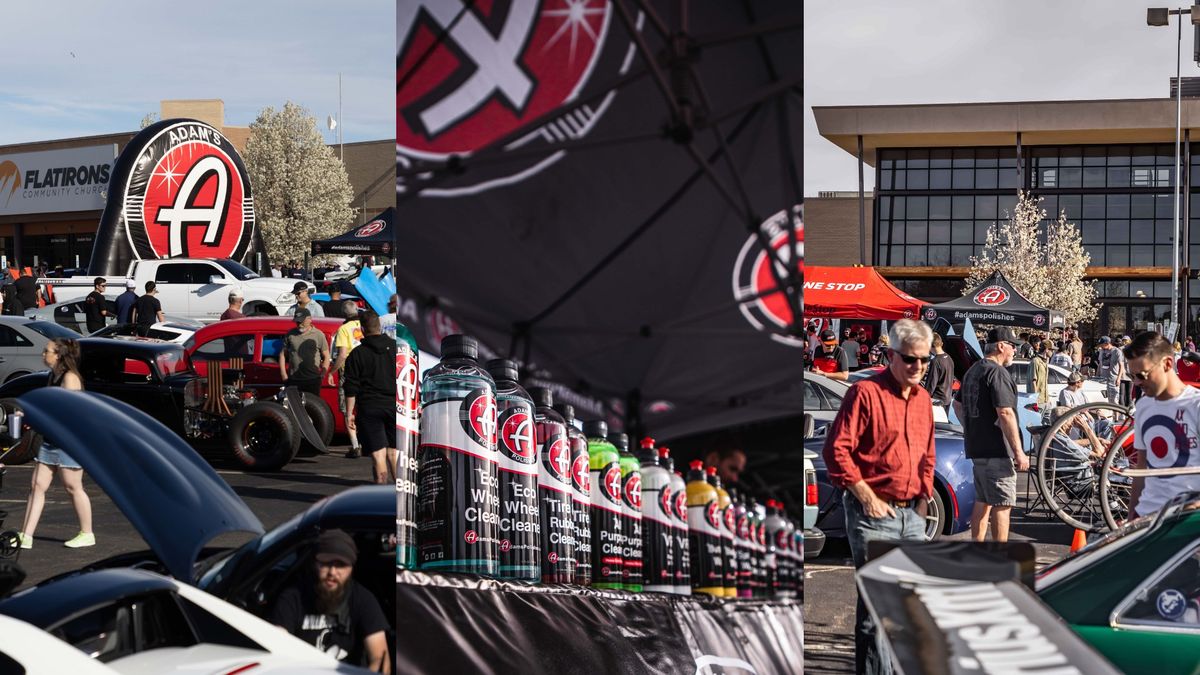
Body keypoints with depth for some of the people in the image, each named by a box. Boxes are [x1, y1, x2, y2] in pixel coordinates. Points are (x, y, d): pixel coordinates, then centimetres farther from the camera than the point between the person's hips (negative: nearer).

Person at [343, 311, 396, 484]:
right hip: (394, 405, 2)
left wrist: (349, 413, 1)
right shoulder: (395, 347, 5)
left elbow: (351, 388, -4)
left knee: (378, 453, -2)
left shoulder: (357, 354, -3)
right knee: (394, 452, 11)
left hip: (369, 408, -2)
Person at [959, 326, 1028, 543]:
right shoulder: (997, 372, -15)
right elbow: (1005, 413, -21)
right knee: (1002, 505, -5)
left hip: (976, 448, 10)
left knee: (982, 502, 16)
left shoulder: (972, 371, 15)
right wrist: (1018, 451, -20)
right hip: (997, 450, -10)